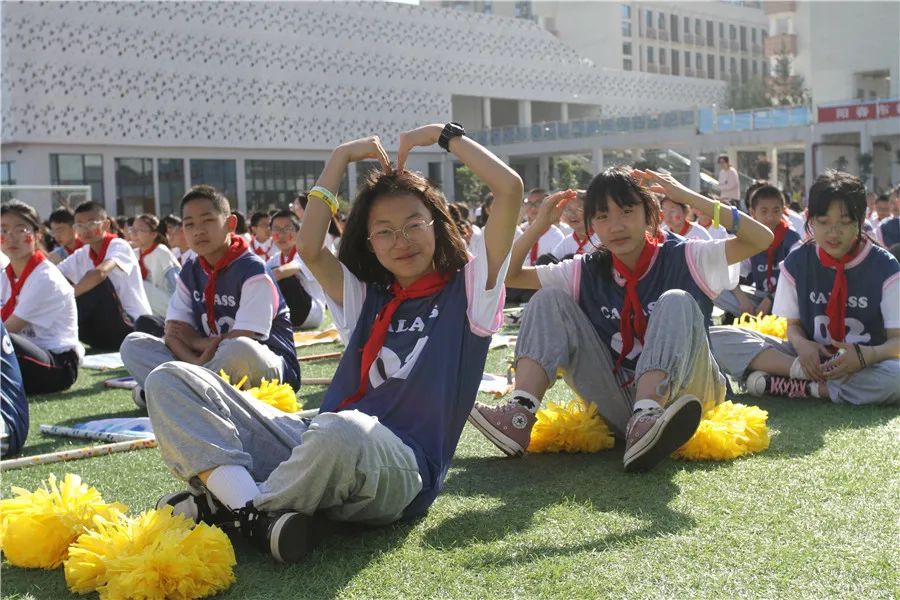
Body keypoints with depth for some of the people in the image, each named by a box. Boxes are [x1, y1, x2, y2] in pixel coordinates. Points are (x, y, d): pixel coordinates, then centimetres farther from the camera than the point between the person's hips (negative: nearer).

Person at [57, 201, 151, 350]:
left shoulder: (119, 246, -12)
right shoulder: (81, 255, 10)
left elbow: (99, 273, -32)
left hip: (134, 327, -6)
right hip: (103, 333, 6)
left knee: (99, 283, -28)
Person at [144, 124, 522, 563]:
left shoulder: (467, 290, 9)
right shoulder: (366, 299, 24)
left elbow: (510, 189, -2)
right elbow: (310, 248, 8)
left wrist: (444, 134, 8)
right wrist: (342, 156, 13)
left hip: (398, 471, -6)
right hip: (316, 446, 6)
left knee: (341, 431, -45)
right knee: (170, 380, -6)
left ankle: (226, 502, -16)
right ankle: (254, 508, -29)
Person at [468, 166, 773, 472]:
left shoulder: (684, 259, -1)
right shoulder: (586, 272, 8)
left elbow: (760, 239, -13)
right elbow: (507, 275, 10)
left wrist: (687, 197, -15)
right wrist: (538, 226, -4)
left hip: (680, 398, -3)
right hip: (618, 408, 3)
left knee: (676, 302, -26)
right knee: (550, 299, -6)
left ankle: (645, 419, -47)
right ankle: (520, 415, -28)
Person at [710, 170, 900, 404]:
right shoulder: (797, 262, 3)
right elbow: (793, 324, 7)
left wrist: (867, 355, -30)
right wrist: (801, 344, -18)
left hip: (866, 364, -2)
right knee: (716, 338, -17)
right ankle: (801, 369, -31)